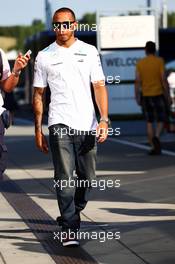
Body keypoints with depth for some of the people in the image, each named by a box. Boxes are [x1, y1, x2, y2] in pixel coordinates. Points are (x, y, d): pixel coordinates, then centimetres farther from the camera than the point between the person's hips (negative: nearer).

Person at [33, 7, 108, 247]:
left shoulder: (89, 52, 7)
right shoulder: (44, 56, 6)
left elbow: (99, 87, 5)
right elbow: (38, 94, 10)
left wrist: (104, 120, -6)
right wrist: (38, 129, 5)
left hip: (87, 124, 2)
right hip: (59, 124, -2)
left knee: (87, 177, 9)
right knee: (64, 178, -11)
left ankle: (71, 214, 33)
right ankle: (70, 229, -11)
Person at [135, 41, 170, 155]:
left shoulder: (140, 63, 1)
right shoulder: (159, 61, -6)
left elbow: (137, 81, -3)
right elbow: (163, 79, -11)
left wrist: (137, 98, 3)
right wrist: (168, 96, -5)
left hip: (146, 96, 2)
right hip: (158, 94, -2)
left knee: (149, 122, 9)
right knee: (161, 120, 7)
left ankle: (154, 148, 4)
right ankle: (156, 137, -22)